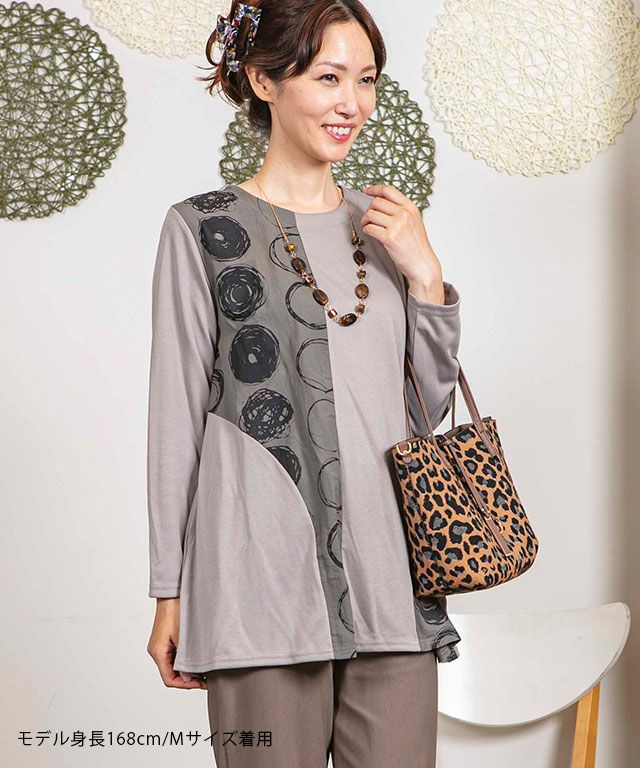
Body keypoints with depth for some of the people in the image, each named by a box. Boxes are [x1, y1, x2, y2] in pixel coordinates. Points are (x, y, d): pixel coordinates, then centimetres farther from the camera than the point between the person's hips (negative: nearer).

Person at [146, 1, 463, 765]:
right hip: (264, 568, -4)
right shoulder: (203, 228, -1)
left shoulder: (383, 223, 13)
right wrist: (169, 592, -1)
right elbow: (175, 416, -1)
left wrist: (424, 274, 2)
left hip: (391, 572, 5)